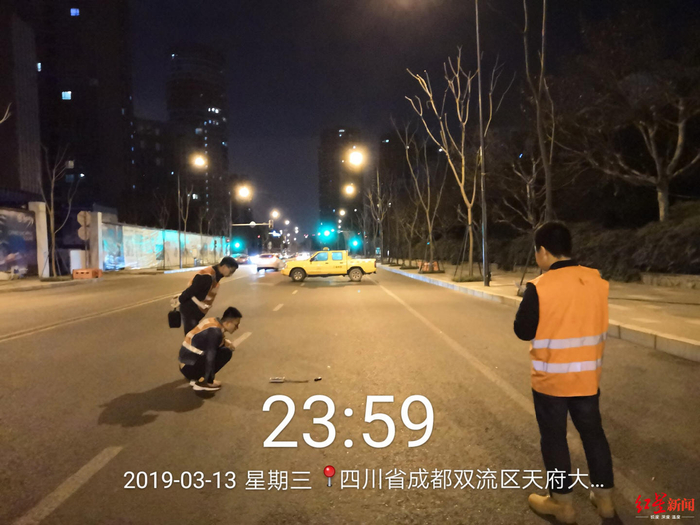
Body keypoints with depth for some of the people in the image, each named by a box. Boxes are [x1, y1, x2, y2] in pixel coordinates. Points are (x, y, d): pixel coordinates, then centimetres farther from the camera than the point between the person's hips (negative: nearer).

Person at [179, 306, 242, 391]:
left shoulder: (213, 321, 4)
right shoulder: (215, 331, -22)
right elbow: (210, 357, -24)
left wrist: (225, 342, 0)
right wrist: (209, 381, -15)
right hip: (190, 368, -9)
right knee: (226, 352, -15)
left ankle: (195, 378, 13)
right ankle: (203, 382, -5)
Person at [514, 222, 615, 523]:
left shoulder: (539, 288, -21)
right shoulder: (597, 281, -4)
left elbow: (523, 331, -12)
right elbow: (594, 323, 9)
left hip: (551, 378, -5)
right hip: (587, 376, 5)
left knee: (554, 438, 11)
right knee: (593, 433, 20)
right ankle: (605, 498, 33)